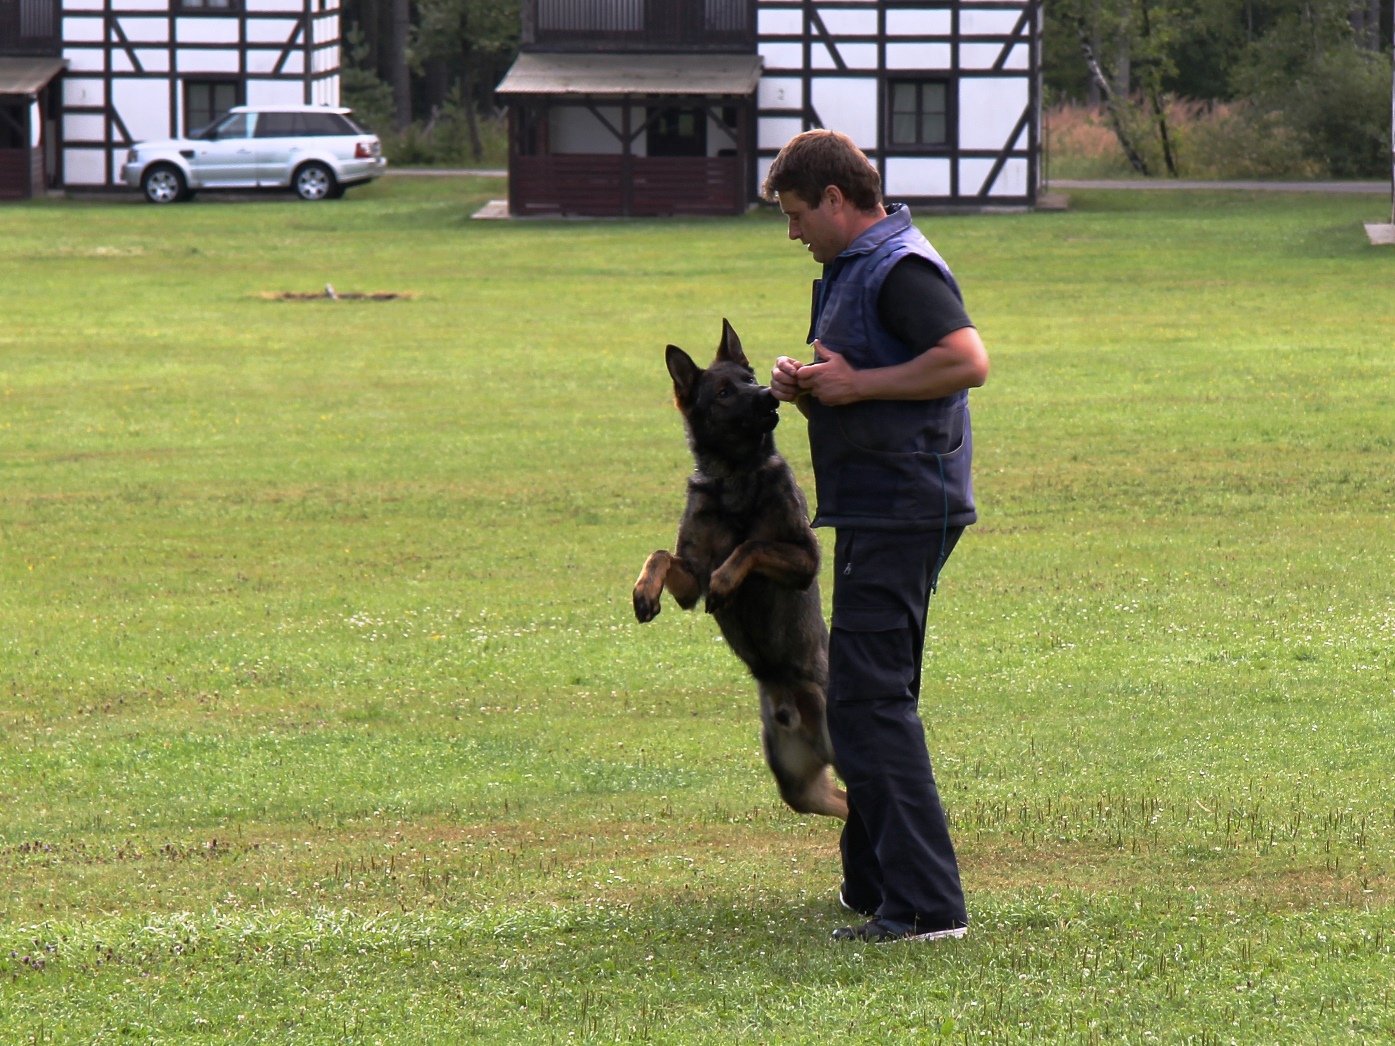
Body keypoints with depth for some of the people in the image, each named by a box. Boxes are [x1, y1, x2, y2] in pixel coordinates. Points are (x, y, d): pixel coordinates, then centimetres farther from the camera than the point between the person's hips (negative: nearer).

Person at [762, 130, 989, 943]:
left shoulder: (902, 268, -14)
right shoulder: (850, 269, 20)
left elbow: (968, 361, -27)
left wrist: (856, 384, -20)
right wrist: (806, 385, 7)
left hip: (901, 511, -11)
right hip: (877, 510, 11)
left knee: (871, 698, -14)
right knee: (870, 698, 18)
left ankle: (925, 904, -17)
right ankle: (874, 884, 27)